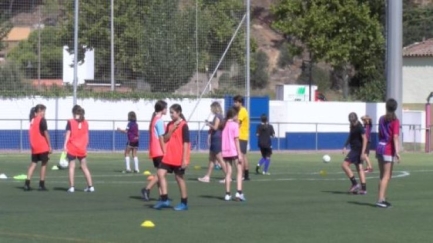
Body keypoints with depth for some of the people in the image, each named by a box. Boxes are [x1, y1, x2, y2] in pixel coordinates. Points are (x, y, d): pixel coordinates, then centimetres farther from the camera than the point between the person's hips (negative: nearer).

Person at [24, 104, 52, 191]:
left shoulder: (32, 120, 11)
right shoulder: (42, 120, -10)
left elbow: (33, 133, 13)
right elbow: (46, 133, -12)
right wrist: (50, 146, -8)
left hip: (34, 147, 6)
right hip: (43, 147, -6)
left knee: (33, 163, 8)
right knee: (44, 164, 3)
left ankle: (27, 184, -2)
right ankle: (41, 185, 3)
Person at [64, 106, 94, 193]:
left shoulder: (70, 122, -7)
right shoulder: (85, 123, 5)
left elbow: (68, 135, -10)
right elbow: (87, 137, 8)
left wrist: (65, 145, -9)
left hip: (72, 148, -3)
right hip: (82, 149, 3)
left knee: (72, 167, 1)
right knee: (84, 167, 10)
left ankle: (72, 187, -4)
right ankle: (90, 186, 7)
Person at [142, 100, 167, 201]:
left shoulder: (154, 119, 14)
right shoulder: (159, 120, -13)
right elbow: (161, 138, -16)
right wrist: (164, 151, -14)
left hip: (154, 150, 9)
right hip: (159, 151, -9)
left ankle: (161, 194, 7)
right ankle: (147, 189, -14)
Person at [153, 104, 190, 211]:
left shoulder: (183, 125, -11)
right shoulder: (170, 125, 10)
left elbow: (186, 143, -13)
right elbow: (165, 139, 6)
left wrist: (184, 159, -17)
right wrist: (171, 130, -10)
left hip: (179, 158, -7)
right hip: (168, 156, 7)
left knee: (179, 177, 1)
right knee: (160, 173, -3)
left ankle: (184, 203, 12)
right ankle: (164, 199, 1)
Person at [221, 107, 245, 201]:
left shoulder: (224, 125, 9)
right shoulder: (235, 125, -8)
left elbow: (223, 139, 10)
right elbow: (236, 140, -11)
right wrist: (240, 154, -10)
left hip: (225, 151, 6)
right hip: (234, 151, -5)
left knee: (228, 173, 9)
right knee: (240, 171, 1)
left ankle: (227, 194, 6)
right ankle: (239, 192, -11)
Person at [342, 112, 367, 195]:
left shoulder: (359, 127, -18)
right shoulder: (352, 126, 10)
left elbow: (364, 139, -20)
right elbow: (350, 137, 25)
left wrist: (363, 153, -24)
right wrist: (345, 146, 19)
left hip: (357, 150, -10)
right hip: (354, 150, 10)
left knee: (345, 165, -11)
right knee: (359, 168, 8)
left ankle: (355, 184, -8)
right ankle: (363, 189, 8)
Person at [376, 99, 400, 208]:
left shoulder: (382, 119, 10)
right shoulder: (395, 121, -10)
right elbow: (395, 137, -18)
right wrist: (397, 152, -23)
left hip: (380, 147, 7)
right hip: (389, 150, -7)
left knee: (383, 175, 14)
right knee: (386, 176, -5)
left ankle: (382, 198, 16)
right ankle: (380, 200, -12)